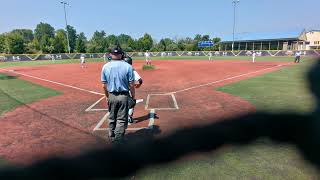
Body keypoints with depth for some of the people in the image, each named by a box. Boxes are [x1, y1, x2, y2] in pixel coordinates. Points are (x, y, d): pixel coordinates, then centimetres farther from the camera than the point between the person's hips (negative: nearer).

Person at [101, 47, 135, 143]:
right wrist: (133, 96, 3)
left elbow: (104, 85, 1)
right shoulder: (128, 66, -10)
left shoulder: (105, 67, -3)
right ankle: (119, 139, 12)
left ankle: (112, 137, 34)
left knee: (112, 118, 20)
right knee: (122, 119, 8)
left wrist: (107, 96, 15)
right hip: (124, 96, -3)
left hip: (112, 96, 3)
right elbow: (131, 85, -9)